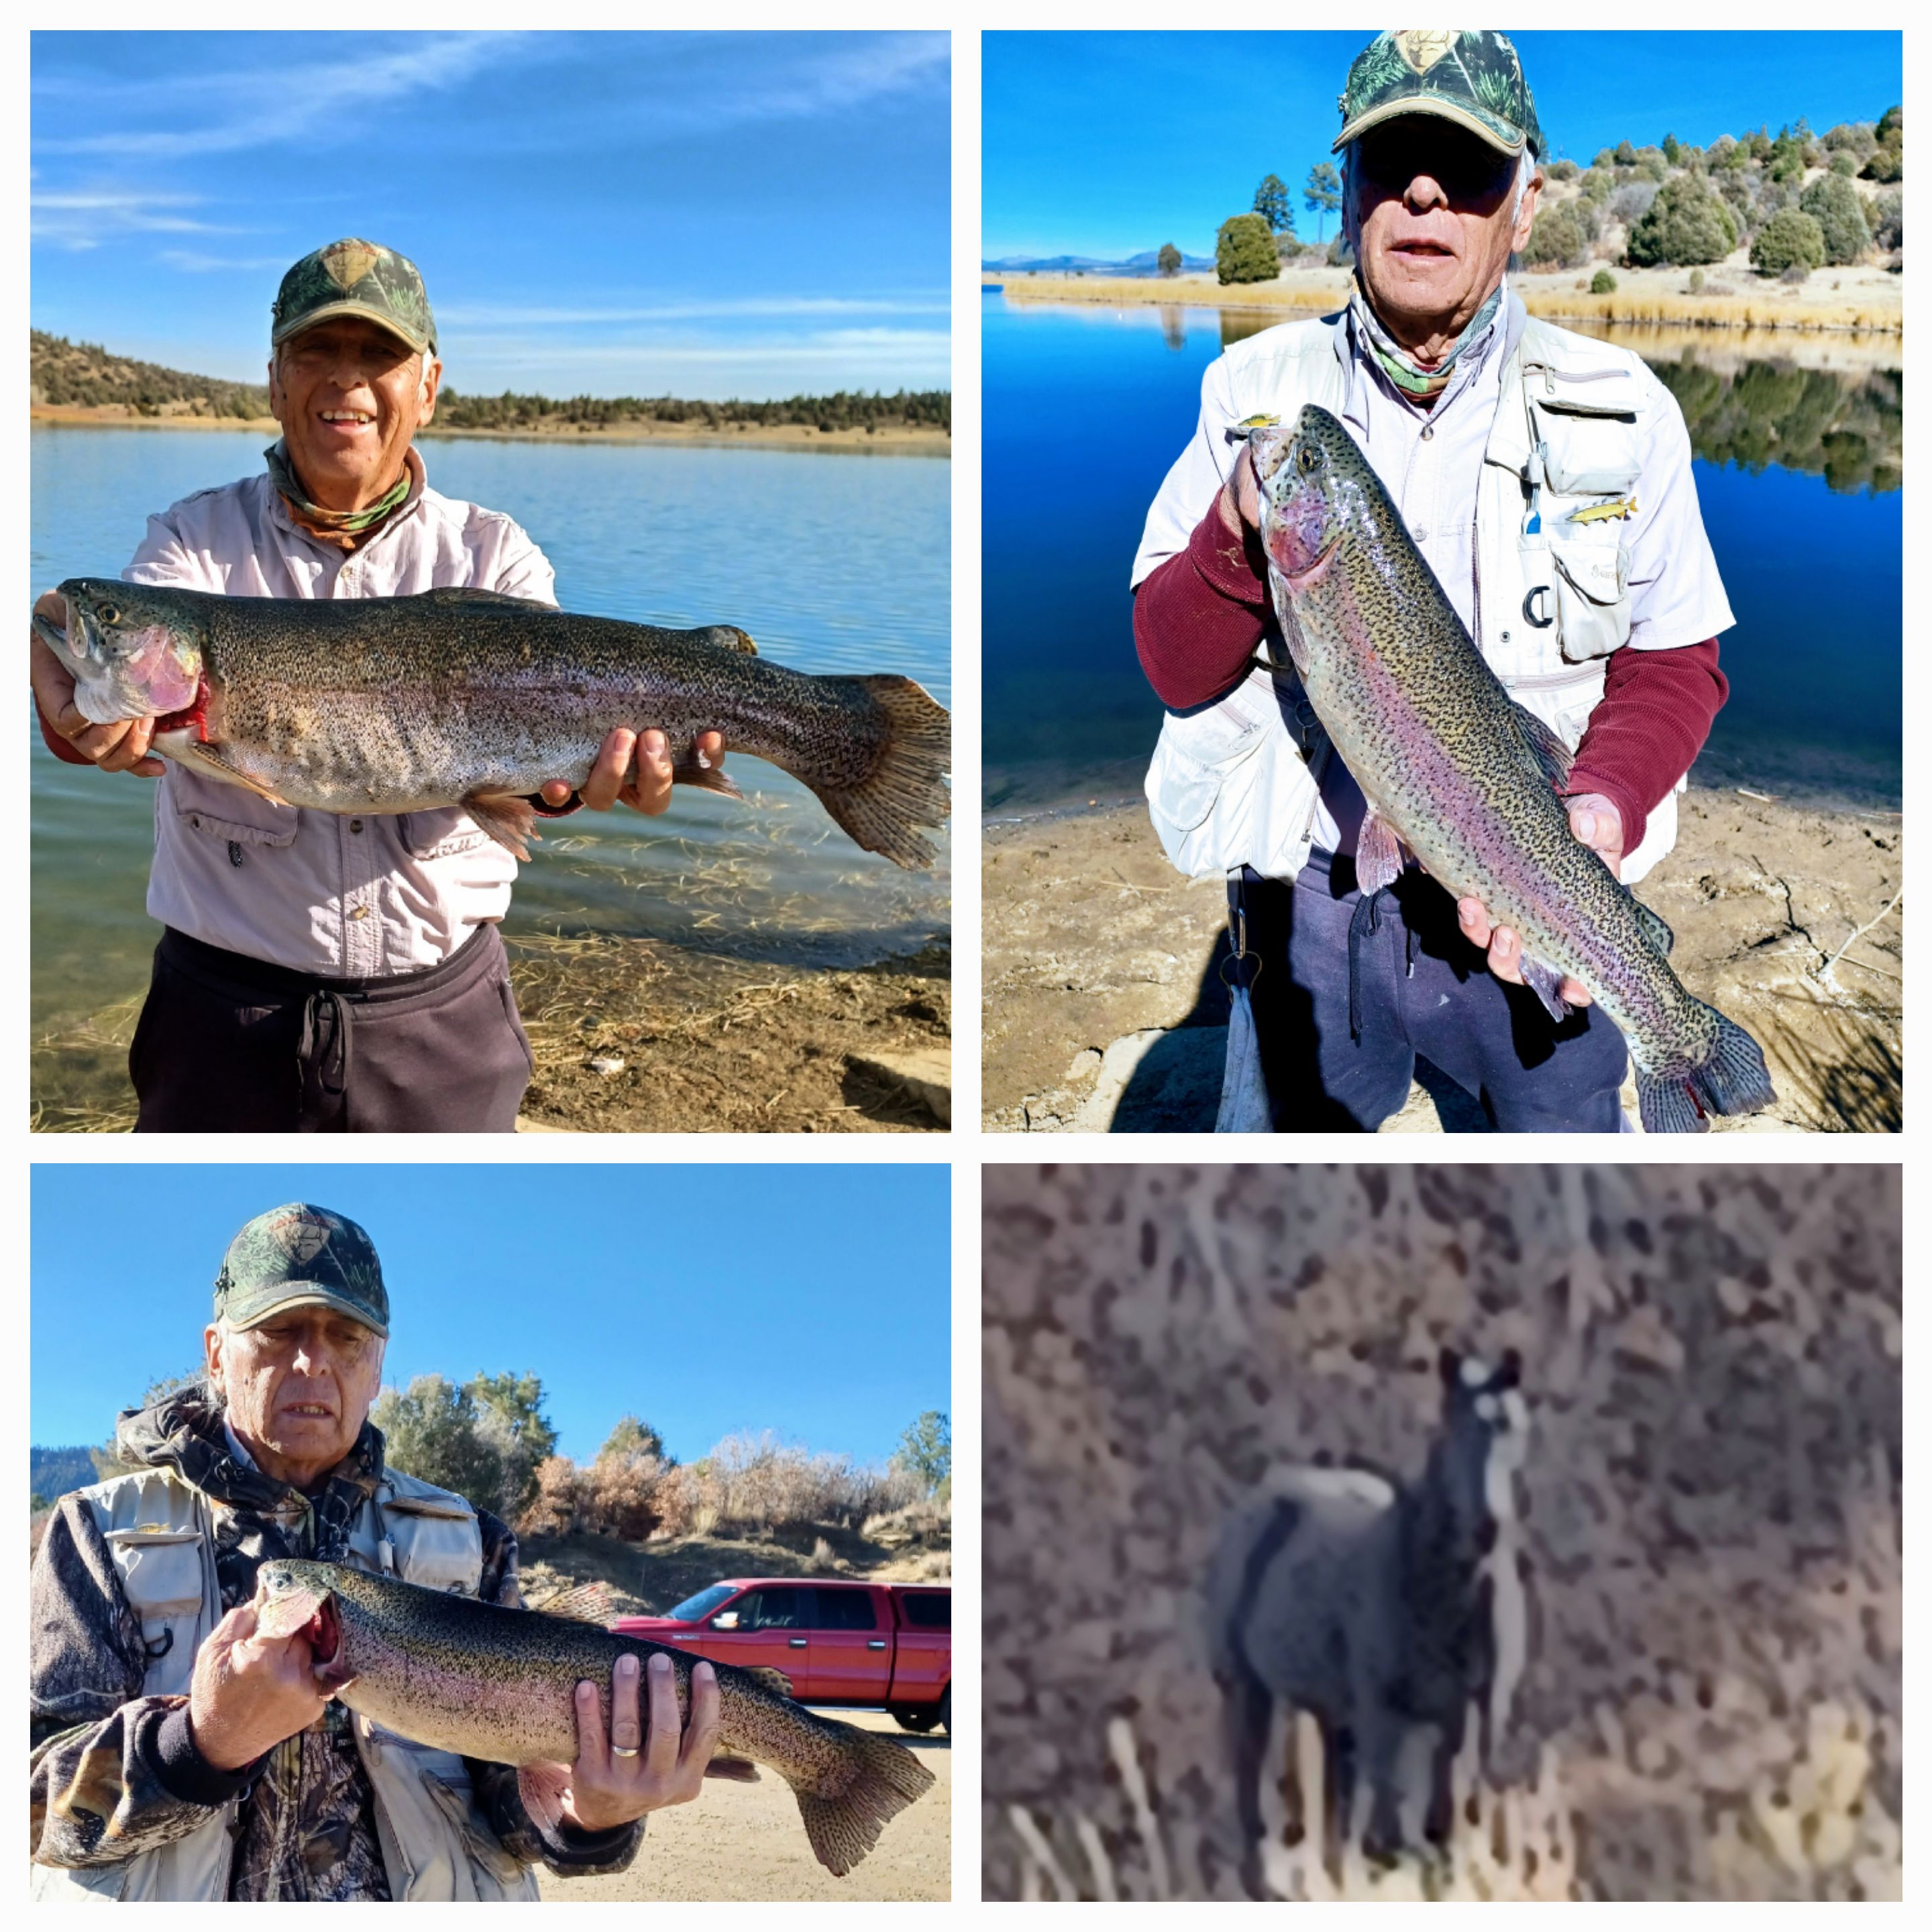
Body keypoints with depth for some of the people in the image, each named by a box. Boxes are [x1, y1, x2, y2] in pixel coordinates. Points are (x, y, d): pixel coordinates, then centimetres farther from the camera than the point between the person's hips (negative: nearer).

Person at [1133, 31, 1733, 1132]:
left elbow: (1675, 666, 0)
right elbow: (1175, 670, -4)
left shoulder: (1623, 411, -4)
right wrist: (1240, 534, -24)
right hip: (1308, 893, 1)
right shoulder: (1254, 391, -2)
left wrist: (1602, 810, -21)